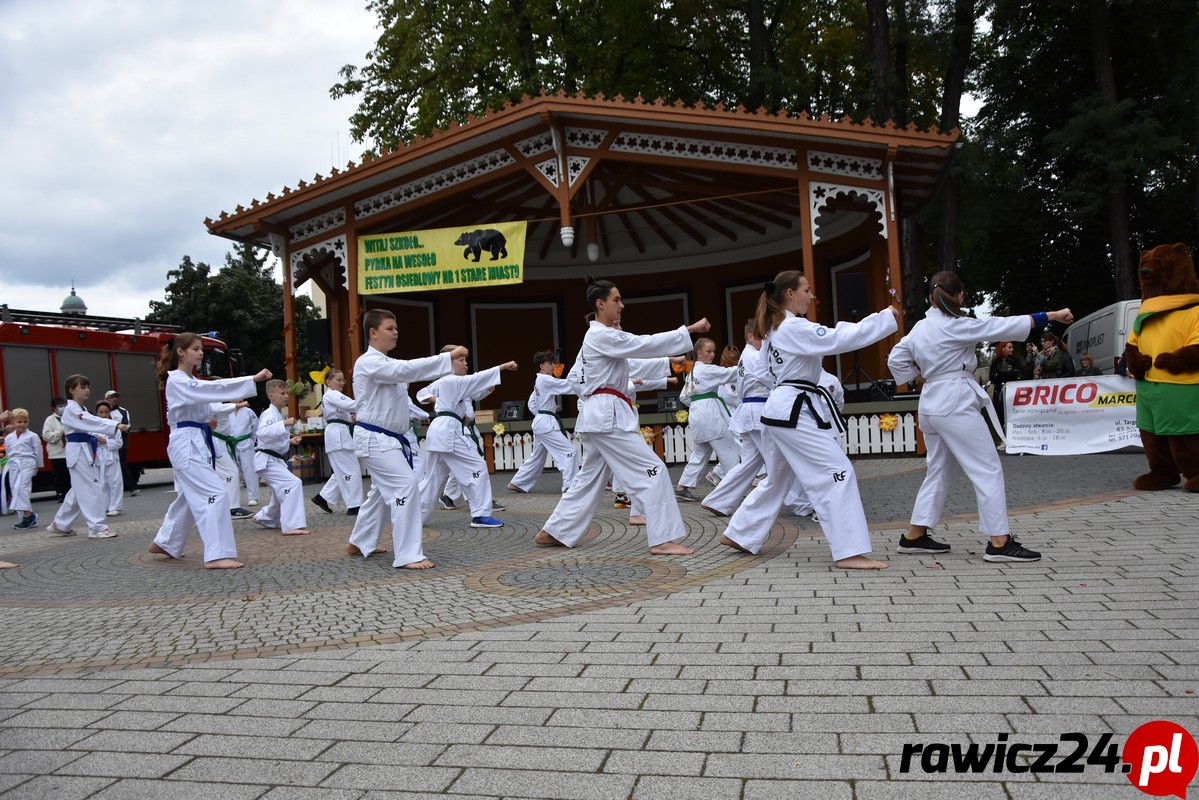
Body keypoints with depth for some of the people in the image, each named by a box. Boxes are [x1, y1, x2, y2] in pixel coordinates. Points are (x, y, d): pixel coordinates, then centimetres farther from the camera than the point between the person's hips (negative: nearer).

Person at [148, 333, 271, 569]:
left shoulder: (191, 382, 18)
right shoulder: (177, 381, -13)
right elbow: (213, 388, -28)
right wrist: (253, 379, -34)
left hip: (197, 443, 10)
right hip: (186, 445, -10)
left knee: (190, 497, 20)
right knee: (213, 494, -17)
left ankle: (164, 543, 38)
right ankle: (217, 555, -18)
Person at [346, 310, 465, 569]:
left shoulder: (388, 364, 17)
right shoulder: (369, 362, -17)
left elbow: (408, 375, 7)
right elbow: (407, 369, -30)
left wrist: (451, 366, -10)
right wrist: (448, 357, -33)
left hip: (389, 438, 11)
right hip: (374, 439, -11)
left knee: (382, 492, 22)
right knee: (405, 485, -20)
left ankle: (359, 543, 39)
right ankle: (408, 555, -18)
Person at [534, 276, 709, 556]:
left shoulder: (596, 337, 18)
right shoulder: (603, 336, -13)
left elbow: (579, 382, 25)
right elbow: (646, 344, -18)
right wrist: (690, 329, -17)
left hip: (597, 415, 11)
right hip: (609, 416, -11)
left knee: (590, 477, 18)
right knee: (652, 471, -9)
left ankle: (553, 532, 24)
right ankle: (662, 540, -8)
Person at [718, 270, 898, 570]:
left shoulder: (773, 329, 16)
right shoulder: (794, 328, -14)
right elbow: (840, 340, -21)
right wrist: (886, 318, -15)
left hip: (780, 408, 10)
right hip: (795, 411, -10)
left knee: (777, 479, 21)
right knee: (836, 474, -10)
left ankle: (739, 535, 29)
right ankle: (849, 552, -10)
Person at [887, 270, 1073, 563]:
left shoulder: (919, 328, 10)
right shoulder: (954, 325, -11)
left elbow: (895, 360, 16)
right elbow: (1005, 326, -9)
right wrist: (1051, 315, -3)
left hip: (930, 404, 9)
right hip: (956, 402, -8)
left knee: (939, 469, 17)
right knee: (988, 470, -3)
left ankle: (915, 536, 20)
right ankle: (1000, 542, -3)